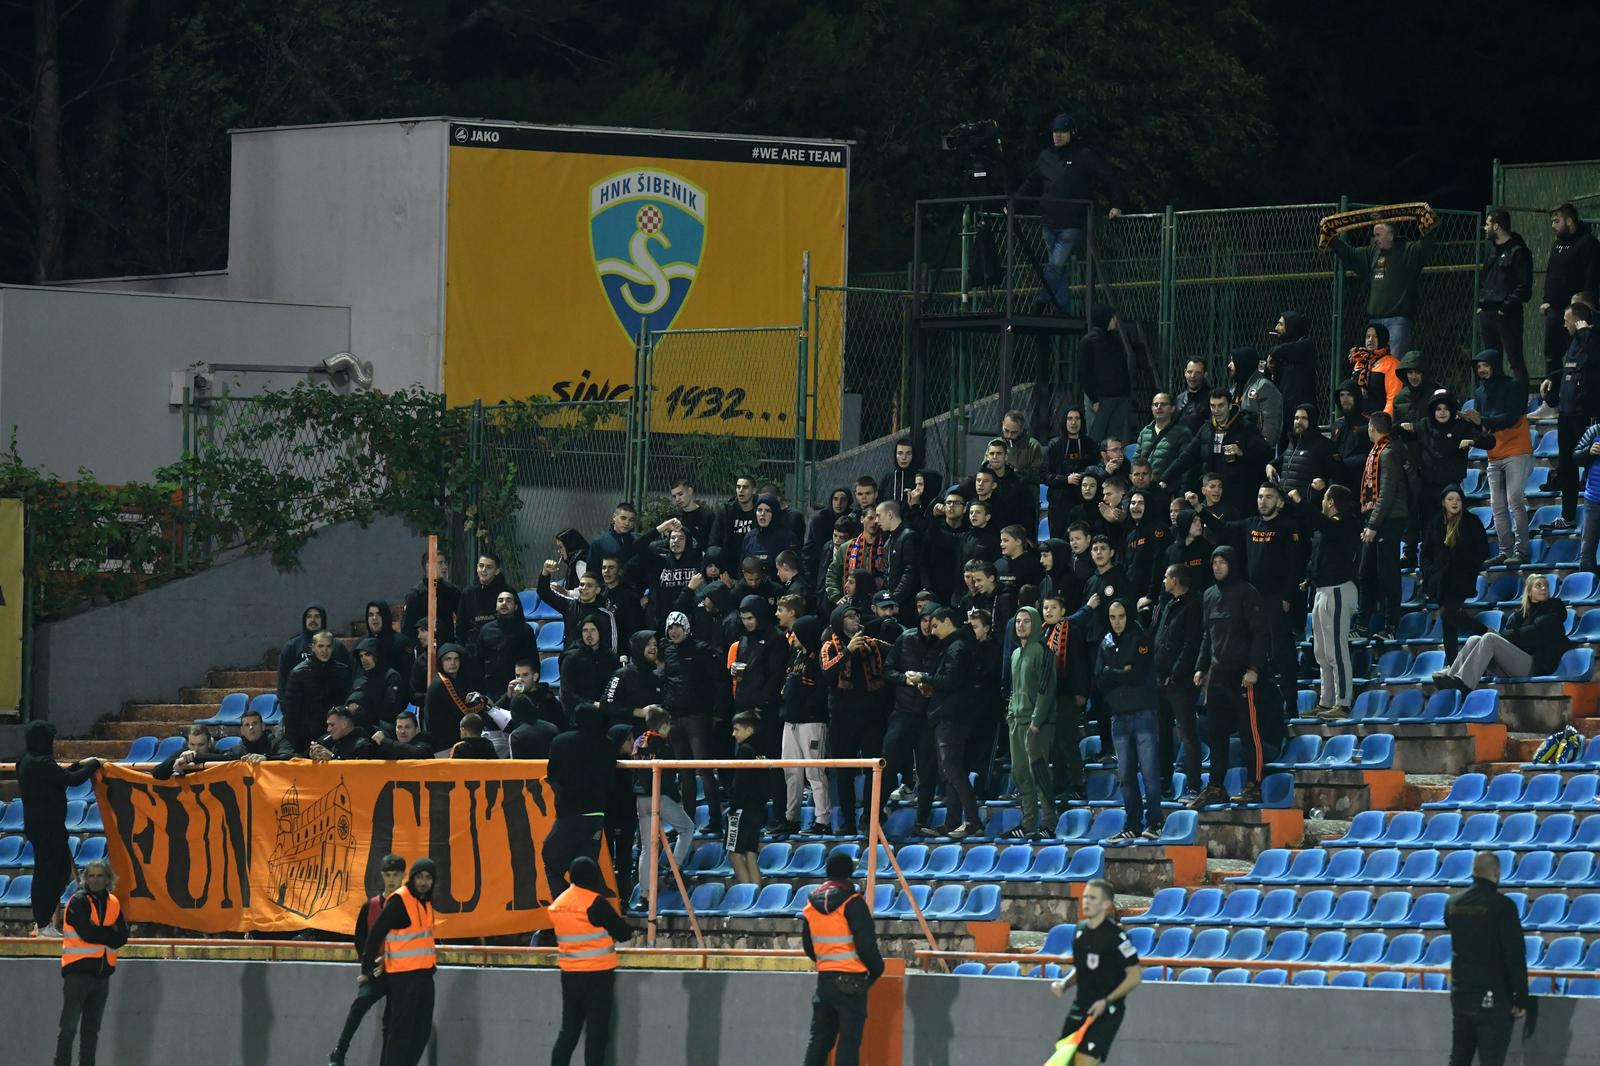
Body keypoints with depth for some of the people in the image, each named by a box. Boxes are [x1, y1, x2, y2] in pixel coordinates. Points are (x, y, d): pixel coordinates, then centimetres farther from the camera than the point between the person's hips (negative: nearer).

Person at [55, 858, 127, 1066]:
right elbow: (87, 932, -18)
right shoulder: (78, 901, -5)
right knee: (69, 1026, -8)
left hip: (102, 972, 6)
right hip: (78, 971, -6)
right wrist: (110, 934, -5)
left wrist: (100, 935, -12)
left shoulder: (113, 903, 11)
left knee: (92, 1029, 10)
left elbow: (122, 937, 3)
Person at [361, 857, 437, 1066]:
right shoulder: (399, 900, -13)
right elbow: (376, 933, -14)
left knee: (423, 1031, 10)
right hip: (403, 976, -8)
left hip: (424, 974, 8)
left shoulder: (425, 901, 12)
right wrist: (367, 970, -13)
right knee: (401, 1030, -8)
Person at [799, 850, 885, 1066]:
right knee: (849, 1039, -4)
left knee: (820, 1037, 13)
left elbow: (807, 946, 15)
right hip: (851, 981, -6)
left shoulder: (812, 904, 8)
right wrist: (877, 968, 3)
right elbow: (866, 943, -15)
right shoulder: (852, 903, -12)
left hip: (824, 976, 6)